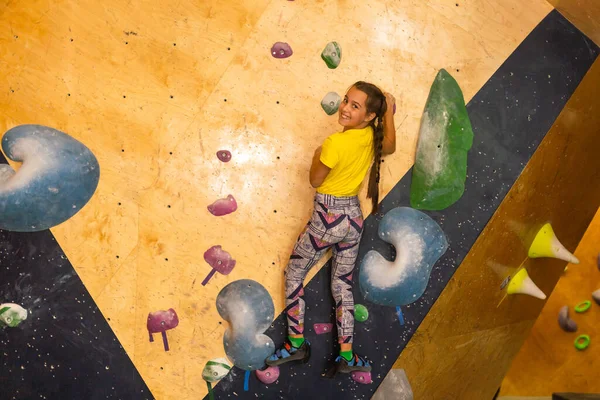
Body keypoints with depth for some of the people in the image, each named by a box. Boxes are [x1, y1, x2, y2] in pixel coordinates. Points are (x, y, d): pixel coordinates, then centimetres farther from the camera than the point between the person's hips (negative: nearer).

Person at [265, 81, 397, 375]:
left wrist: (317, 156, 8)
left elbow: (315, 180, -10)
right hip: (354, 217, 7)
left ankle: (296, 344, 20)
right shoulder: (372, 136, -2)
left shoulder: (335, 143, -23)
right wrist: (389, 109, 21)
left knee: (294, 274, 14)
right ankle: (347, 356, 22)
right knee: (342, 285, 16)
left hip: (328, 217, -7)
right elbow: (390, 148, 22)